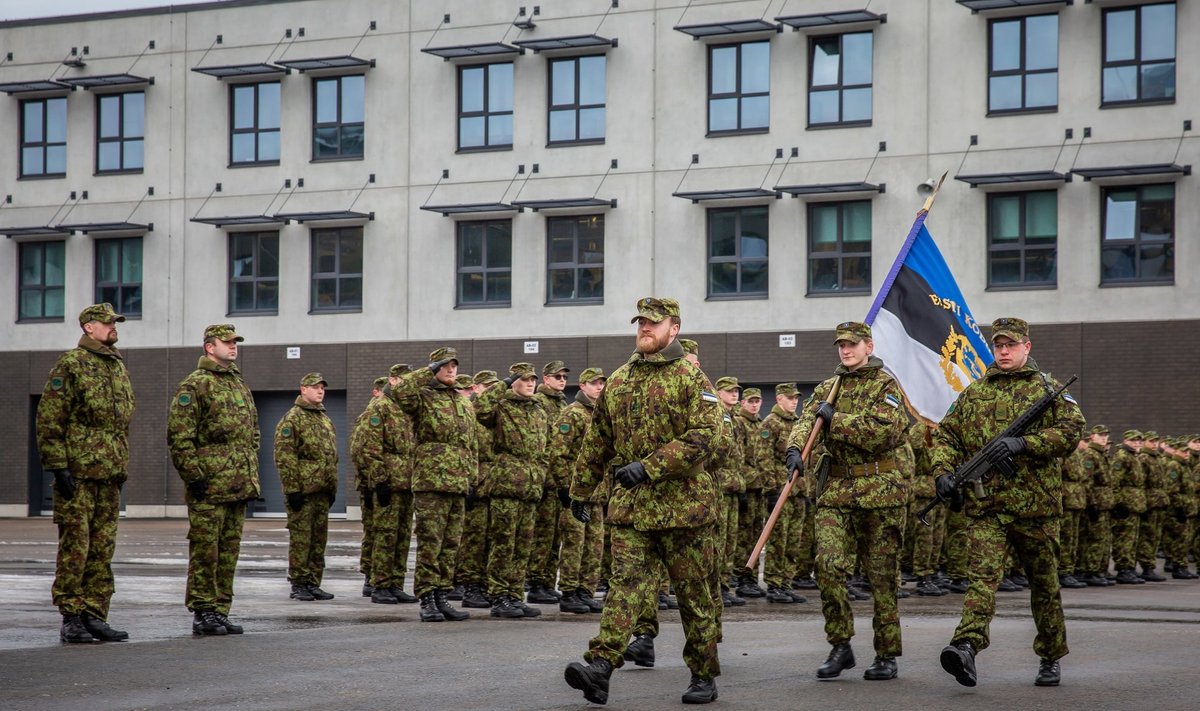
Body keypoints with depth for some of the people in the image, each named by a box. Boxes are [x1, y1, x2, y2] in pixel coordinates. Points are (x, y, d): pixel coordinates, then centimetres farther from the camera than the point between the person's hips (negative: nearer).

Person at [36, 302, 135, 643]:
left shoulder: (118, 367, 18)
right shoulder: (70, 364, -5)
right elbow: (49, 420, -10)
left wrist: (121, 468, 21)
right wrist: (58, 467, -16)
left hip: (109, 475, 7)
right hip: (77, 473, -7)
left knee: (102, 548, 8)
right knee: (74, 547, -5)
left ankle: (94, 616, 12)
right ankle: (71, 619, -1)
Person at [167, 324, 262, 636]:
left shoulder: (240, 386, 19)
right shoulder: (195, 385, -6)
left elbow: (253, 434, 26)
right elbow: (180, 436, -11)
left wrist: (251, 474, 18)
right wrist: (194, 476, -16)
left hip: (239, 486, 8)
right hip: (209, 486, -8)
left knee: (229, 552, 9)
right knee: (205, 550, -5)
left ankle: (220, 611, 14)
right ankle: (202, 613, 0)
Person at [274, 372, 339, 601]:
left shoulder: (325, 419, 19)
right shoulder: (292, 418, -7)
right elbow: (284, 456, -13)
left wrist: (333, 487, 17)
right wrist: (292, 489, -18)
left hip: (322, 491, 8)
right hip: (302, 491, -8)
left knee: (319, 540, 9)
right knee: (300, 539, -4)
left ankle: (313, 583, 15)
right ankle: (298, 585, 1)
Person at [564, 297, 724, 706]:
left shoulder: (690, 378, -4)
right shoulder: (618, 381, 13)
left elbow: (702, 438, -16)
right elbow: (597, 442, 22)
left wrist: (648, 467, -22)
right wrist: (581, 489, 22)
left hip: (683, 503, -4)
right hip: (630, 504, 4)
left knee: (695, 595, 5)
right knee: (625, 583, -9)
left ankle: (704, 676, 17)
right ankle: (600, 667, -22)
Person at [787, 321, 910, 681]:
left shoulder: (886, 386, -1)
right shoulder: (827, 388, 15)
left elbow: (883, 431, -16)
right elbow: (806, 421, 1)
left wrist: (835, 420, -12)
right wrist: (795, 449, -19)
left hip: (880, 491, -4)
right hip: (833, 491, 4)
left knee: (883, 576, 3)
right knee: (828, 565, -10)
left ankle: (887, 655, 13)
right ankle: (840, 647, 2)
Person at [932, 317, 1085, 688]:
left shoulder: (1048, 389, 5)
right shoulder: (973, 393, 14)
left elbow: (1071, 431, -7)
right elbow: (947, 435, 16)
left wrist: (1022, 443, -18)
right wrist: (943, 472, -2)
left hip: (1035, 504, -1)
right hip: (984, 504, 1)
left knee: (1044, 583, 10)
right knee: (982, 574, -16)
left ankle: (1051, 657, 24)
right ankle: (967, 647, -32)